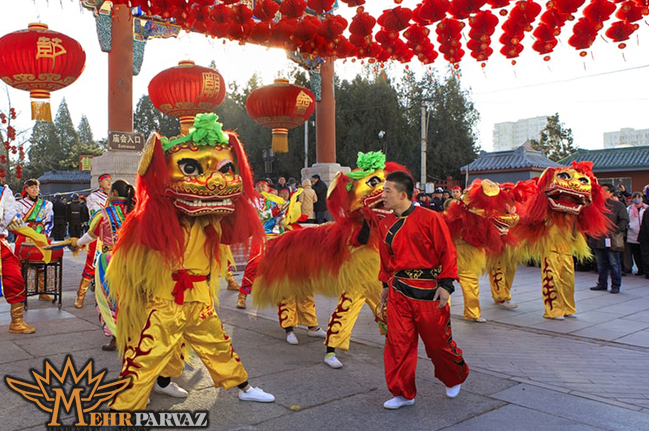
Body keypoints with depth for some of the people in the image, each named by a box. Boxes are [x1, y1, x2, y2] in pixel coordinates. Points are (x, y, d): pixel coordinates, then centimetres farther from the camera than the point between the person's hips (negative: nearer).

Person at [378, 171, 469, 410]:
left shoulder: (430, 218, -12)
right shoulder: (386, 224, 6)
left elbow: (448, 252, -10)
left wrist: (446, 285, -13)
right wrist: (386, 284, 19)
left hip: (428, 291, -4)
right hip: (399, 291, 5)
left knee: (438, 342, 9)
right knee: (398, 342, 3)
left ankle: (455, 378, 39)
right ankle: (403, 393, 19)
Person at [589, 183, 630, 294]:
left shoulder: (618, 205, 0)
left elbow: (624, 221, -5)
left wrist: (614, 230, -15)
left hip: (612, 240, -5)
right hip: (598, 240, 5)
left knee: (614, 264, -1)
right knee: (601, 263, 13)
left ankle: (615, 286, 8)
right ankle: (602, 284, 23)